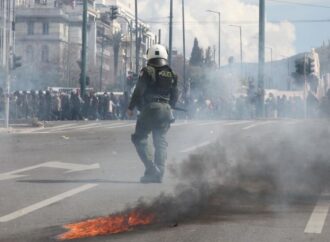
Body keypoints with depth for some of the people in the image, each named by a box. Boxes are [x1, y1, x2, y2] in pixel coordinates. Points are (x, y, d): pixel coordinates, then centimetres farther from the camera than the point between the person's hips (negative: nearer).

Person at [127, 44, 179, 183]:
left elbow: (138, 91, -8)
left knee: (140, 138, 2)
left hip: (150, 109, -5)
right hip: (166, 110, 5)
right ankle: (159, 173, 4)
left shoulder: (147, 72, -2)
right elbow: (175, 95, 12)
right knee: (161, 141, 10)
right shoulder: (171, 74, 11)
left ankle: (151, 168, -13)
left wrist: (131, 108, 0)